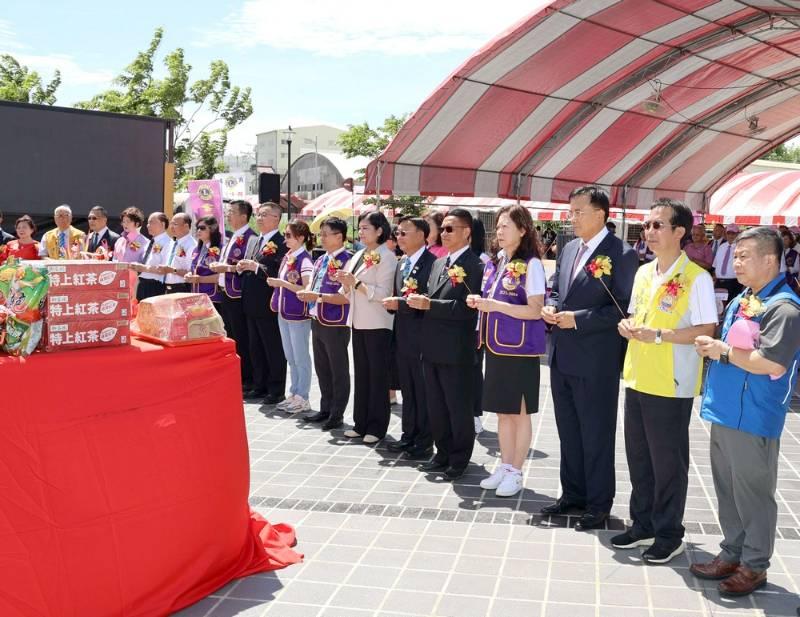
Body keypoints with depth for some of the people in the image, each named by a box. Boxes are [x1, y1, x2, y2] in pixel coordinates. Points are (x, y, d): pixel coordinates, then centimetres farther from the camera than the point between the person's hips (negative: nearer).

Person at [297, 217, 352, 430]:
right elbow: (312, 286, 16)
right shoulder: (321, 260, 11)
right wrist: (306, 293, -6)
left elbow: (346, 297, -21)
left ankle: (337, 414, 15)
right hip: (317, 321, 8)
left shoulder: (346, 261, -15)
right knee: (321, 368, 17)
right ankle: (325, 409, 29)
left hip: (336, 324, -8)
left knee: (339, 370, 5)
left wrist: (318, 296, -26)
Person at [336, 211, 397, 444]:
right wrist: (345, 283, -2)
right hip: (358, 322, 8)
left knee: (377, 375, 1)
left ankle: (376, 427, 9)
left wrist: (356, 283, -21)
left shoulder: (386, 257, -10)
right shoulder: (358, 256, 14)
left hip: (377, 324, -8)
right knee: (361, 373, 13)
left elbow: (383, 293, -18)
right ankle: (361, 423, 22)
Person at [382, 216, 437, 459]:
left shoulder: (432, 263, -13)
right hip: (402, 338, 8)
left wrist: (401, 303, -20)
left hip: (422, 339, -8)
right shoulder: (401, 264, 14)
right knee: (408, 391, 16)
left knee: (423, 392, 2)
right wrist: (392, 302, -2)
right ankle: (408, 436, 27)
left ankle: (425, 443, 12)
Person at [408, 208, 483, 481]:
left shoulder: (475, 265, -11)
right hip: (432, 347, 8)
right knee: (436, 406, 16)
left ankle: (459, 460, 18)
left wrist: (429, 304, -22)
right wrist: (418, 301, -2)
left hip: (456, 350, -8)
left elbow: (467, 307, -21)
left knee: (459, 407, 5)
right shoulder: (439, 263, 15)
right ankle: (443, 454, 30)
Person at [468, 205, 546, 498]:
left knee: (520, 412, 5)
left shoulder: (530, 264, -12)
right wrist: (480, 302, -3)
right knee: (503, 412, 14)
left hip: (520, 350, -7)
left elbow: (535, 311, -17)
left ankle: (516, 472, 15)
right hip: (496, 348, 7)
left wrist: (495, 305, -23)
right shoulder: (494, 263, 9)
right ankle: (505, 466, 25)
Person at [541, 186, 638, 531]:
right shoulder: (569, 249, 11)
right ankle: (573, 493, 33)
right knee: (568, 431, 18)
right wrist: (551, 309, -1)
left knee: (596, 434, 5)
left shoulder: (621, 254, -12)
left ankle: (599, 503, 20)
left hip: (596, 361, -7)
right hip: (563, 357, 8)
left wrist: (578, 319, -19)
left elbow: (625, 308, -17)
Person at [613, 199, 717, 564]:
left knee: (668, 462, 5)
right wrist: (628, 325, -2)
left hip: (670, 385, -7)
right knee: (638, 456, 15)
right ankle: (643, 525, 31)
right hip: (637, 380, 7)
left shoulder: (696, 278, -13)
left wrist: (658, 335, -23)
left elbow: (706, 331, -16)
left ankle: (669, 535, 20)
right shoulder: (644, 273, 9)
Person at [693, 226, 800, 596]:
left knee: (752, 494, 4)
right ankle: (732, 554, 31)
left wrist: (722, 351, -16)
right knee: (727, 490, 18)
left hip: (752, 420, -9)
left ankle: (754, 566, 19)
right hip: (725, 412, 9)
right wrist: (711, 347, 5)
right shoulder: (742, 300, 14)